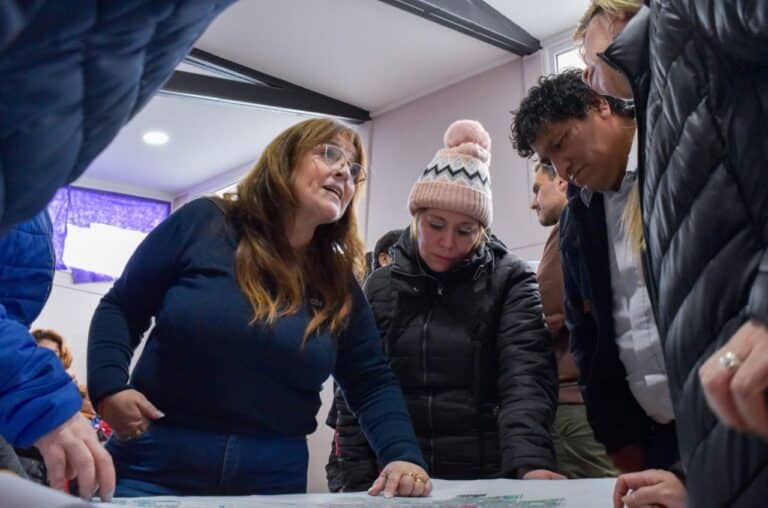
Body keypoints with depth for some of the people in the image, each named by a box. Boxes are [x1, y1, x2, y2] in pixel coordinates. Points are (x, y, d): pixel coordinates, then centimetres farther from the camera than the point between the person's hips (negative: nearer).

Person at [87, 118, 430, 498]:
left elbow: (372, 383, 4)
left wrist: (404, 455, -12)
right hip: (158, 460, -2)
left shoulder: (338, 282, 5)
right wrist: (108, 387, -13)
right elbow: (120, 309, 2)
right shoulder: (202, 222, -3)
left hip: (274, 475, 3)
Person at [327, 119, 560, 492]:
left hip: (491, 479, -2)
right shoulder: (380, 288, 4)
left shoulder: (510, 282, -3)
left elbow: (526, 378, -16)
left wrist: (531, 463, -32)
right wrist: (356, 481, -4)